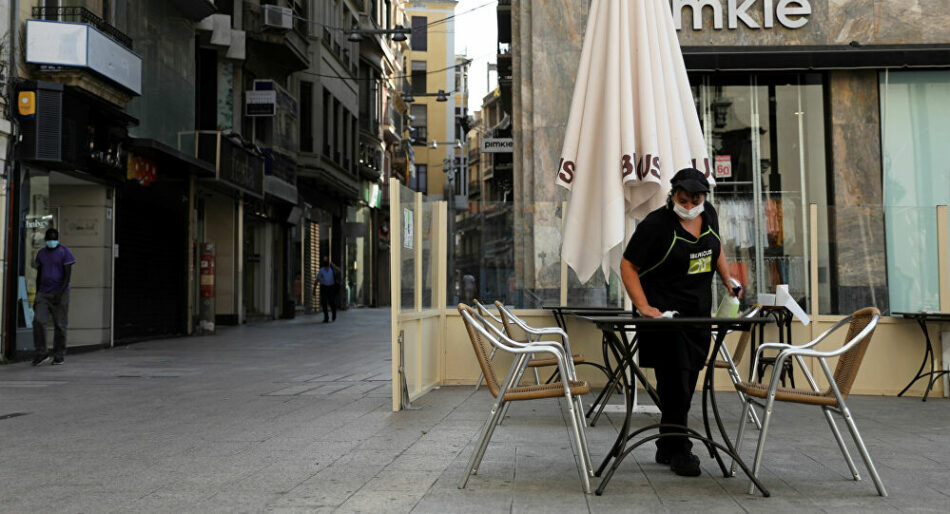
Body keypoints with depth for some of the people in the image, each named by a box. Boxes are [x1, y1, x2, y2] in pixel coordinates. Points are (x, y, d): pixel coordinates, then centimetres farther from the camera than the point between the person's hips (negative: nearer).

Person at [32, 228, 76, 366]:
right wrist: (37, 296, 13)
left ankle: (59, 356, 8)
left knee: (59, 325, -2)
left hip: (60, 294, -4)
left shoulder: (64, 252, -4)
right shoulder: (41, 253, 11)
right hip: (43, 294, 4)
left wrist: (60, 293, -18)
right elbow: (39, 275, 16)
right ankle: (41, 353, -4)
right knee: (38, 321, -12)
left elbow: (68, 274, -9)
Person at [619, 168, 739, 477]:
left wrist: (729, 282, 16)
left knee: (685, 383, 13)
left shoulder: (709, 215, 5)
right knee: (674, 383, -9)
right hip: (665, 312, -7)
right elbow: (628, 266, -12)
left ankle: (666, 448, 25)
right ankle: (678, 452, 2)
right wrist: (643, 306, -22)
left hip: (700, 312, 7)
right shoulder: (656, 224, -15)